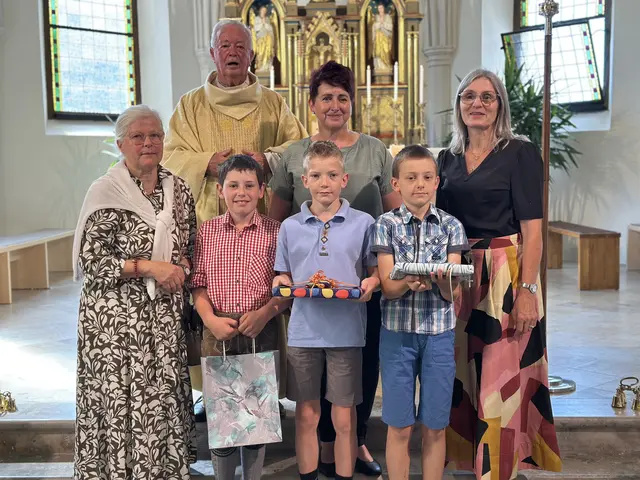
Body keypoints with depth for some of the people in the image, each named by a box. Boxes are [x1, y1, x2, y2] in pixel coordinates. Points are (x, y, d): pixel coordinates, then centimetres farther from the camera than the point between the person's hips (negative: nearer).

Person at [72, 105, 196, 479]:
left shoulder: (179, 190, 8)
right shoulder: (105, 193, -7)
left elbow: (190, 248, 18)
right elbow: (90, 260, -11)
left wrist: (181, 266, -3)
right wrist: (148, 267, -17)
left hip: (165, 315, 4)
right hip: (117, 316, -4)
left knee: (165, 397, 7)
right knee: (120, 399, -1)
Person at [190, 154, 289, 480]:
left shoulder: (275, 232, 0)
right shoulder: (207, 232, 5)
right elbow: (198, 284, 4)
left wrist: (265, 313, -15)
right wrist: (210, 319, -9)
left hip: (261, 331, -1)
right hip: (218, 332, 1)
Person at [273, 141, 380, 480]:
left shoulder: (364, 223, 0)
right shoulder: (290, 227, 5)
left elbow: (376, 271, 5)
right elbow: (282, 278, 12)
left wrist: (370, 283, -15)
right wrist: (282, 284, -9)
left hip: (347, 332, -1)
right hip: (303, 332, 2)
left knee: (344, 418, 7)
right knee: (306, 416, 11)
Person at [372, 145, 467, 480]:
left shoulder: (451, 226, 1)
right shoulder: (387, 224, -1)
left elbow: (450, 293, -6)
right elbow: (388, 288, -7)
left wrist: (441, 279, -29)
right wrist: (410, 282, -29)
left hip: (439, 333, 1)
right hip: (397, 331, -1)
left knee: (434, 427, 8)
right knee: (399, 426, 6)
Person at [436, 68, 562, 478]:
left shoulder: (521, 153, -4)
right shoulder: (448, 159, 11)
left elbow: (532, 230, -10)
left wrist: (527, 291, -17)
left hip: (505, 276, -5)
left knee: (502, 380, -1)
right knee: (463, 376, 12)